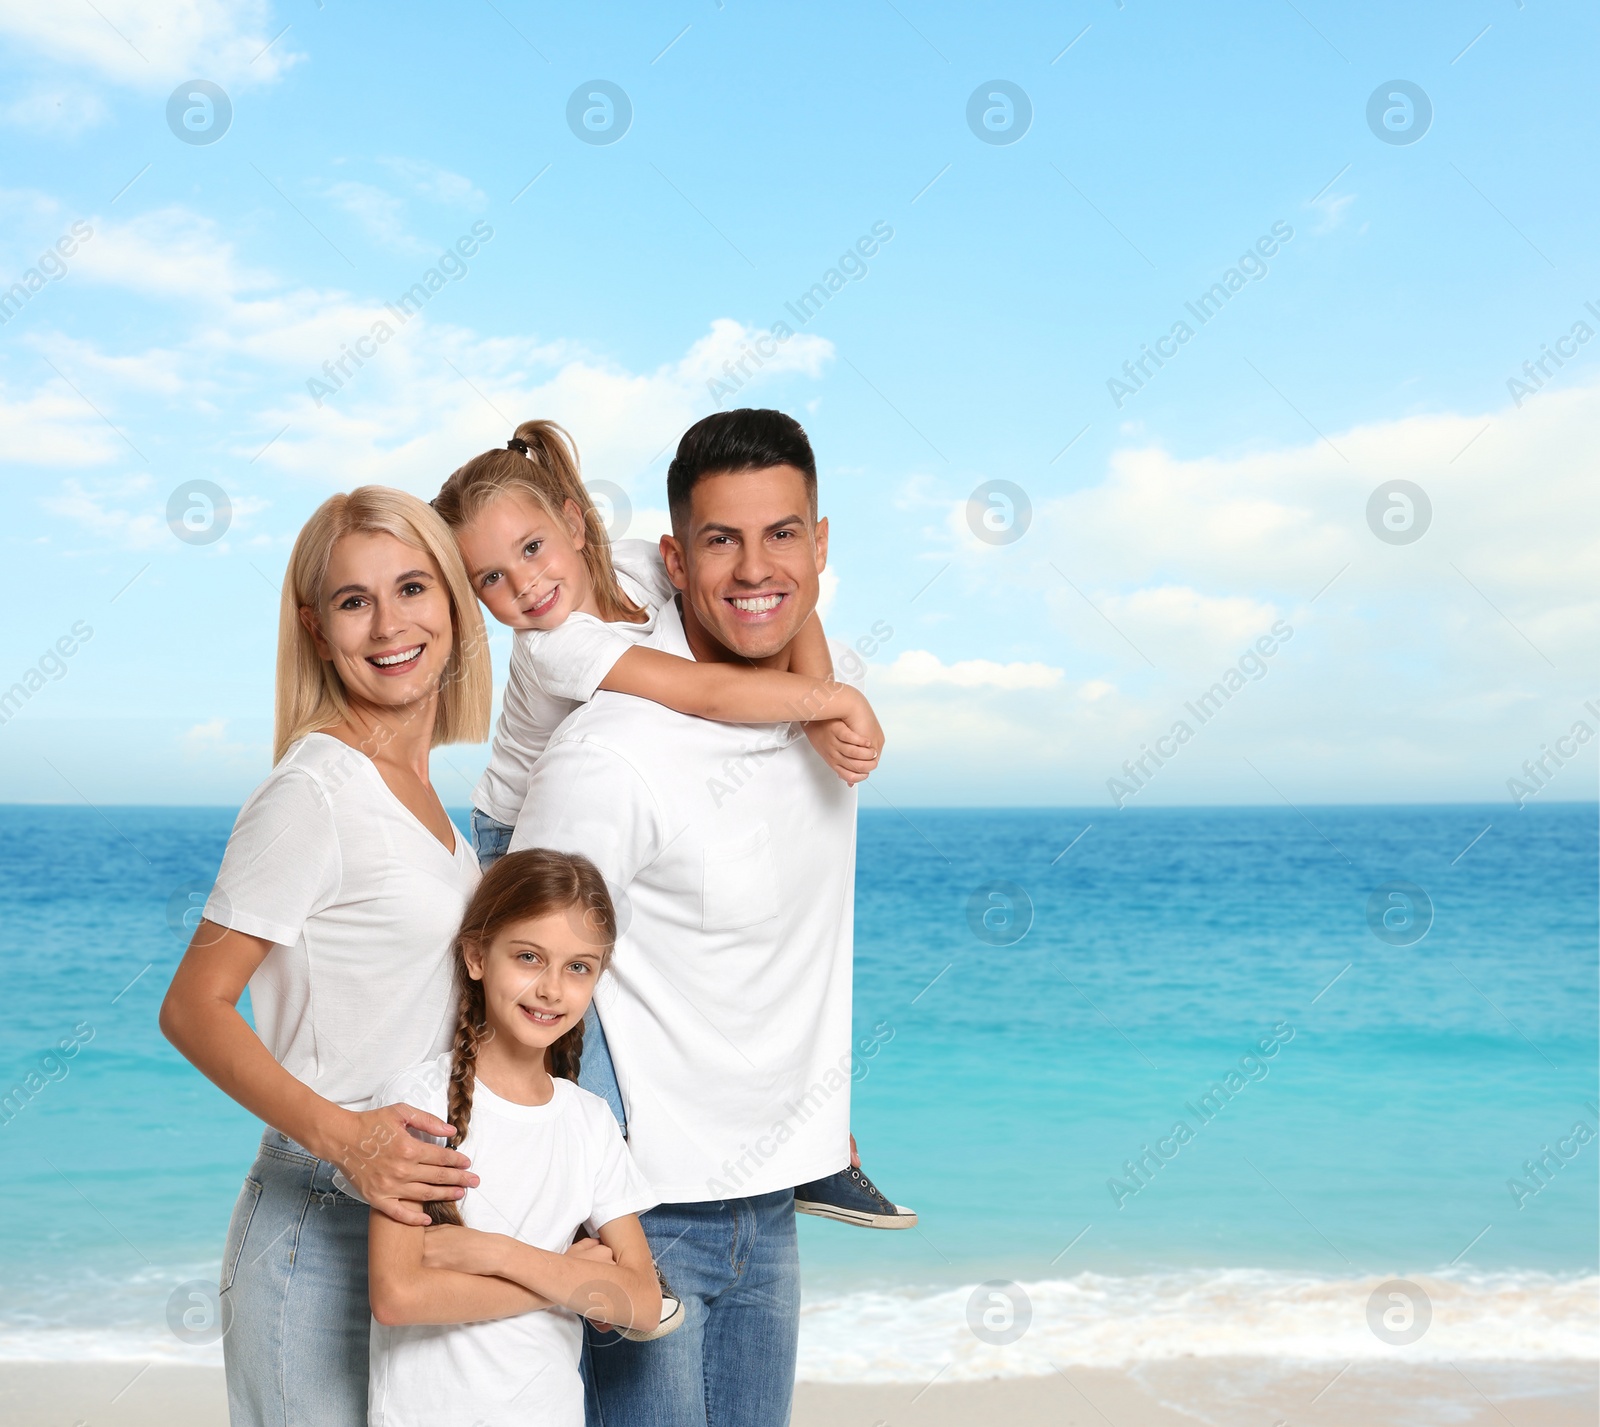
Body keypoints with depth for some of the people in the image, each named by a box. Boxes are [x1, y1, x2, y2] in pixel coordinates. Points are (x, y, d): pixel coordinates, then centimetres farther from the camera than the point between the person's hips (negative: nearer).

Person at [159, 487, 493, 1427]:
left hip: (412, 1209, 8)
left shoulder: (413, 784, 9)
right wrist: (340, 1133, -29)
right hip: (320, 1231, -8)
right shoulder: (312, 793, -16)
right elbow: (193, 1007, -18)